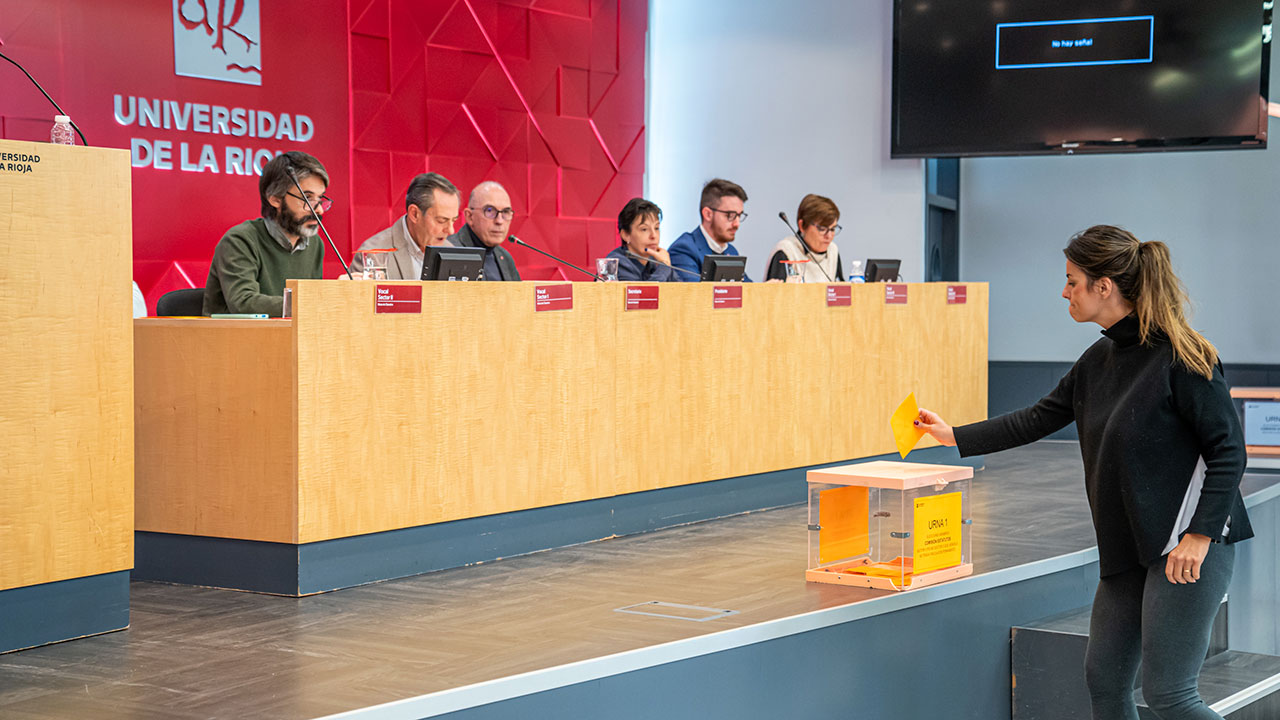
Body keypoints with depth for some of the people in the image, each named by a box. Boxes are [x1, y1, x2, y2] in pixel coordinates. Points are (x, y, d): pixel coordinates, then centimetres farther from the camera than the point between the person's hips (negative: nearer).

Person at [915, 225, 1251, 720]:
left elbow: (1228, 450, -14)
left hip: (1189, 546, -9)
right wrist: (955, 436, 25)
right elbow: (1038, 420, 22)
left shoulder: (1179, 357, -14)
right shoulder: (1098, 360, 10)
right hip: (1128, 548, 9)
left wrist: (1200, 535, -20)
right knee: (1104, 678, 11)